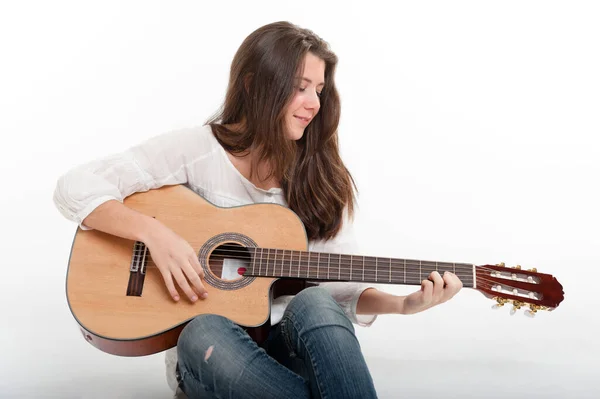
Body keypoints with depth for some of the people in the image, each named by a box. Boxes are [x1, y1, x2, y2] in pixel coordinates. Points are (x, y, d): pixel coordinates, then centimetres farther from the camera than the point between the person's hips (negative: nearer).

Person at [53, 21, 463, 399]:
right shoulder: (198, 149, -6)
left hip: (294, 347, 1)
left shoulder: (323, 176, 3)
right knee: (203, 333, -36)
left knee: (315, 305, -33)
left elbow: (338, 283, 0)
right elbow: (77, 187, -9)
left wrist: (403, 304, -17)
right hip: (208, 352, -1)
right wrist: (154, 232, -23)